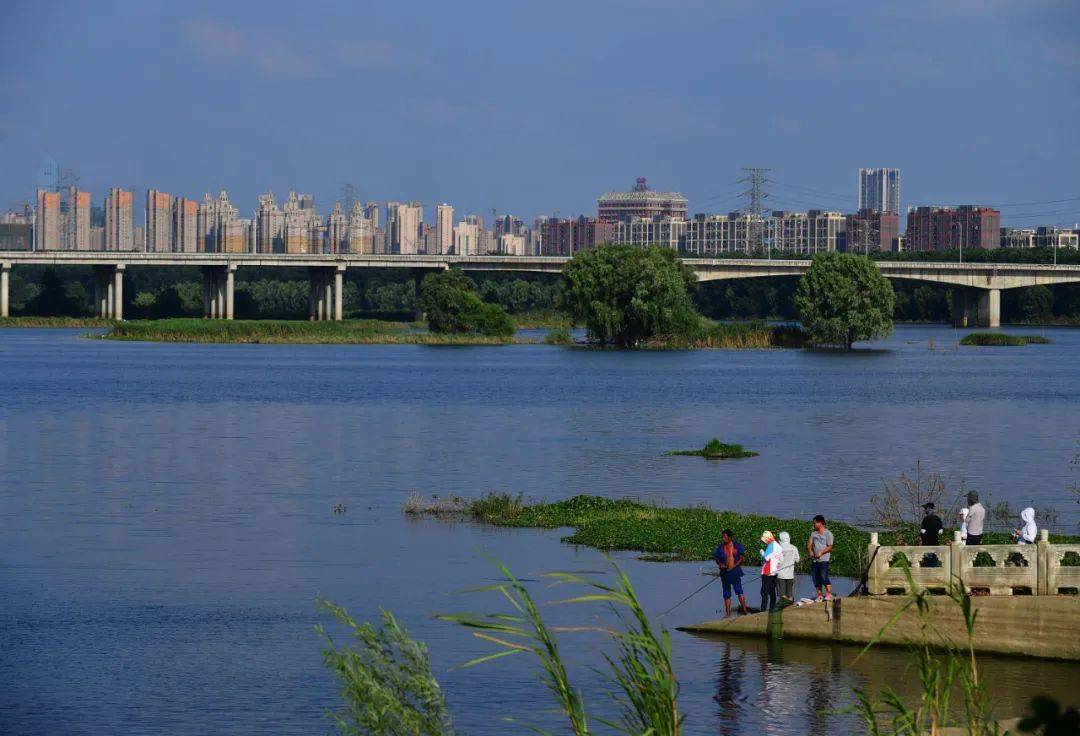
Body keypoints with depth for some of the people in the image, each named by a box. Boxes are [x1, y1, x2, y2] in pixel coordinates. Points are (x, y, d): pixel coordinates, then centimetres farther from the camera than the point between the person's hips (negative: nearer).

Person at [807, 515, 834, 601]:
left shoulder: (828, 534, -3)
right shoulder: (813, 533, 16)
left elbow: (829, 547, -7)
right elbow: (809, 544, 13)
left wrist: (821, 552, -20)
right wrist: (810, 551, -7)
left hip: (823, 559, -6)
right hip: (814, 560, 6)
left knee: (824, 577, -15)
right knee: (816, 578, 5)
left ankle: (829, 594, -9)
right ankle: (819, 595, 10)